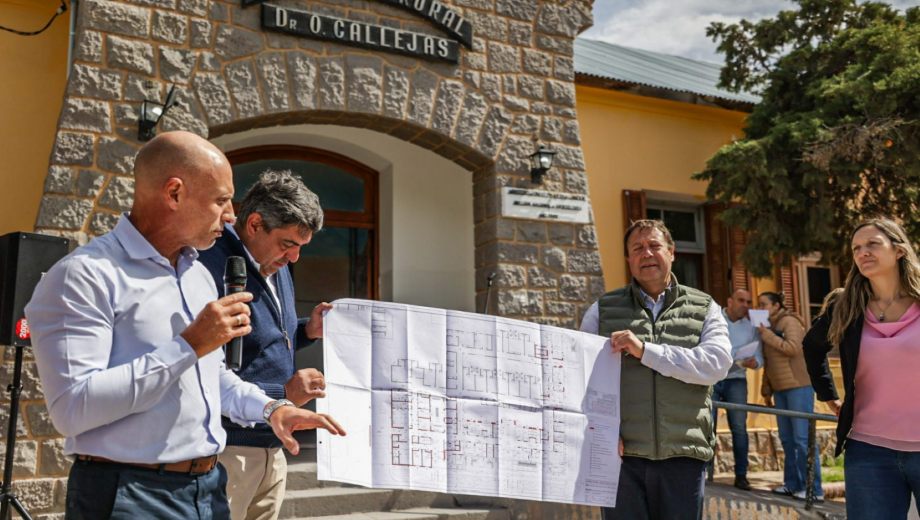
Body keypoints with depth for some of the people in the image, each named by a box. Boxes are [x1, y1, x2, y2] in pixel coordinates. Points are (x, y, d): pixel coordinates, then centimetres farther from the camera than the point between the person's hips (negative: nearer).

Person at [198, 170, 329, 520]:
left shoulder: (276, 267, 10)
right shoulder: (211, 271, -20)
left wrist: (307, 330, 5)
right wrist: (282, 393, -21)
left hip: (271, 449, 9)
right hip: (227, 452, -9)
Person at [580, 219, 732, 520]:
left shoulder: (704, 309, 10)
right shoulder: (603, 310, 10)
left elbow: (717, 363, -7)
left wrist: (645, 351, -13)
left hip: (683, 454, 0)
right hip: (622, 453, 0)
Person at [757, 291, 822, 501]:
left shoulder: (790, 321, -4)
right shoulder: (769, 327, 20)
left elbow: (793, 348, -21)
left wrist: (767, 335, -17)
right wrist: (767, 390, 19)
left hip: (798, 387, -8)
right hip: (780, 389, 8)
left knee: (802, 438, -9)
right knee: (787, 438, 8)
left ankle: (813, 489, -7)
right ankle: (792, 484, 14)